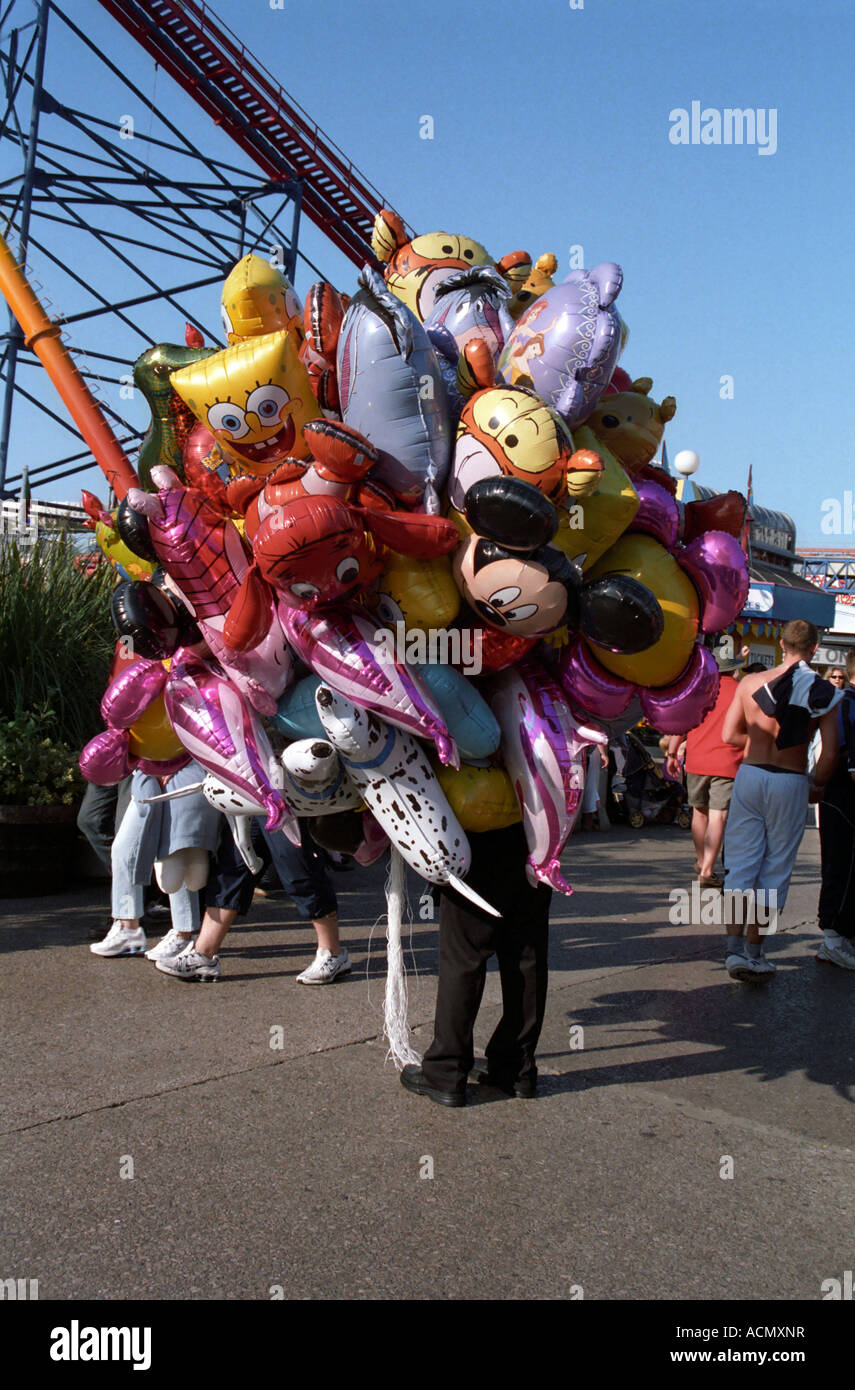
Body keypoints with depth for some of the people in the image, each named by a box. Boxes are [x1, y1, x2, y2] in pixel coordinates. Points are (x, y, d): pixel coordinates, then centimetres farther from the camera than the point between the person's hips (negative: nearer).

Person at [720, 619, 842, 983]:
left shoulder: (750, 682, 0)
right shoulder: (823, 692, -6)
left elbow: (729, 735, 1)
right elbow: (829, 755, -8)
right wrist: (816, 785, 9)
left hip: (749, 775, 2)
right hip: (790, 782, -2)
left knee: (741, 864, 8)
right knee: (774, 869, 9)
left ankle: (735, 949, 0)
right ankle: (754, 952, 13)